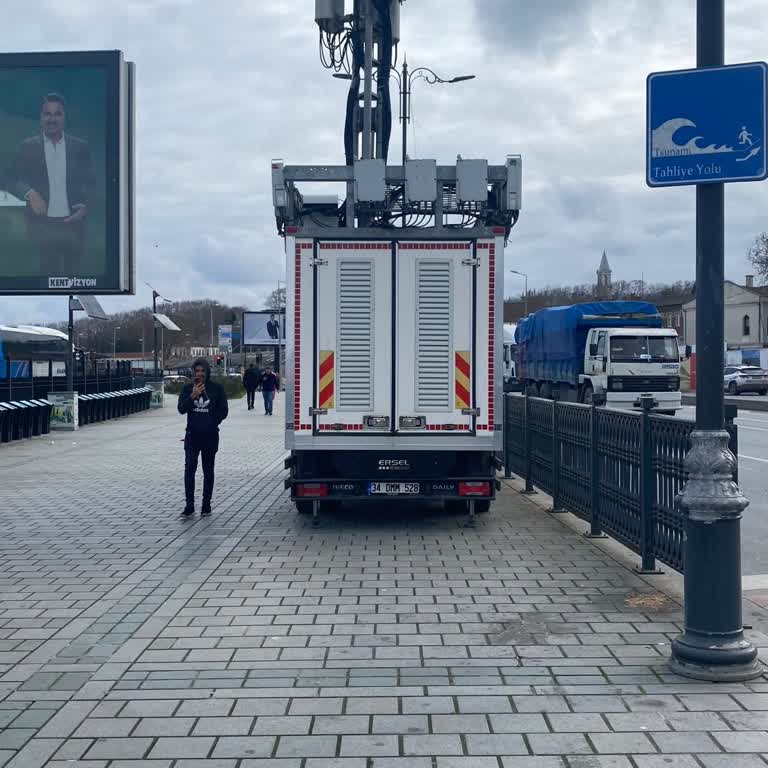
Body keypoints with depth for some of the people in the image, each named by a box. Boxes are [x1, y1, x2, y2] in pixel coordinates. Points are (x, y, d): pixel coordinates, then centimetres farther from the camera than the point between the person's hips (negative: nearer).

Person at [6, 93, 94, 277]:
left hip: (73, 224, 1)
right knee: (49, 274, 1)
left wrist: (83, 208, -8)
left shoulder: (80, 147, 6)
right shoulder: (28, 147, 4)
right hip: (43, 225, -1)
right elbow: (12, 180, 5)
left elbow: (88, 184, 10)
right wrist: (30, 194, -14)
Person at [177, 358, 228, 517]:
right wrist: (193, 396, -19)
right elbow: (181, 409, -6)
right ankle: (189, 506, -8)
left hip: (210, 436, 0)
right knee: (189, 469, -10)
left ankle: (206, 505, 17)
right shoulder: (187, 388, 4)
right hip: (192, 435, 0)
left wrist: (212, 422, -9)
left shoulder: (217, 388, 0)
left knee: (208, 471, 8)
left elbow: (224, 410, 2)